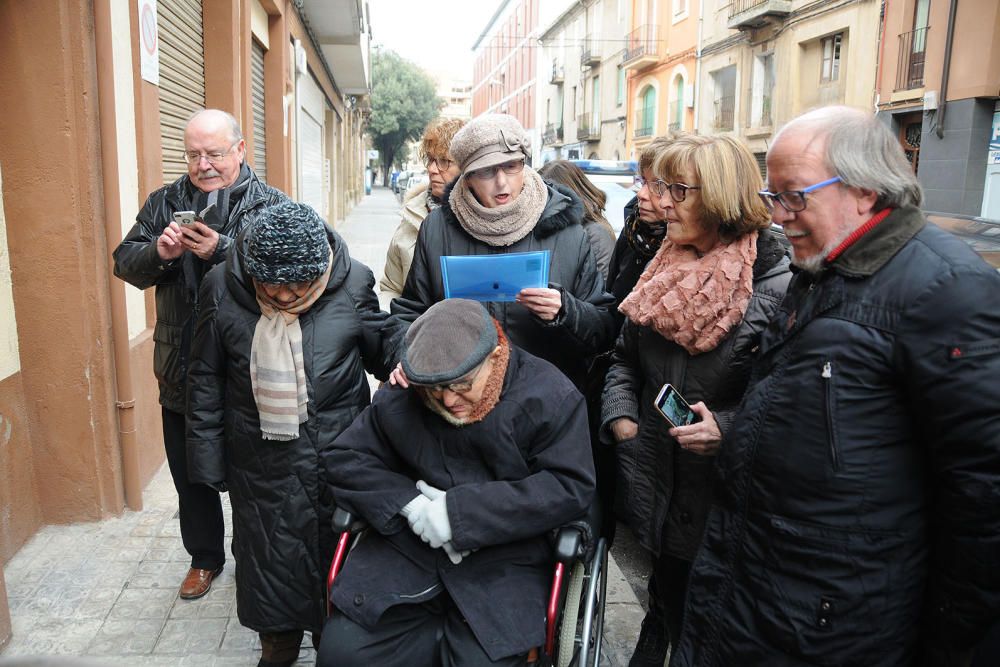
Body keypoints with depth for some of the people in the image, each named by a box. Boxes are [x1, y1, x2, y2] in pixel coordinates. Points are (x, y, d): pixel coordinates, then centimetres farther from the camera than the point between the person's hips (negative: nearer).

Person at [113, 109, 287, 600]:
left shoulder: (269, 204, -7)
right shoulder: (163, 203, 7)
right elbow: (125, 263, 3)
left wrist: (221, 251, -31)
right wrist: (158, 253, -17)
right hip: (182, 371, 5)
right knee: (190, 473, 19)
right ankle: (204, 557, 39)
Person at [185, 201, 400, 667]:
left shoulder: (352, 285, -11)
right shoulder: (223, 289, -7)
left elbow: (384, 352, 4)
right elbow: (205, 381, 1)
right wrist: (207, 459, 2)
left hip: (335, 457, -1)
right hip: (259, 463, 1)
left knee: (333, 556, 15)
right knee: (267, 557, 15)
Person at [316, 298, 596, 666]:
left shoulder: (548, 395, -9)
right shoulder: (399, 395, 0)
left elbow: (571, 487, -14)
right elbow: (346, 458, 6)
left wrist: (462, 511, -20)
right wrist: (406, 503, -13)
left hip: (505, 556, -2)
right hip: (408, 544, 3)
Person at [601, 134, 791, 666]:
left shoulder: (776, 285, -15)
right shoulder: (663, 271, 5)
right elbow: (625, 358, 15)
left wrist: (728, 428, -24)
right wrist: (620, 416, 0)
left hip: (724, 498, -5)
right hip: (655, 491, 5)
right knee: (665, 602, 23)